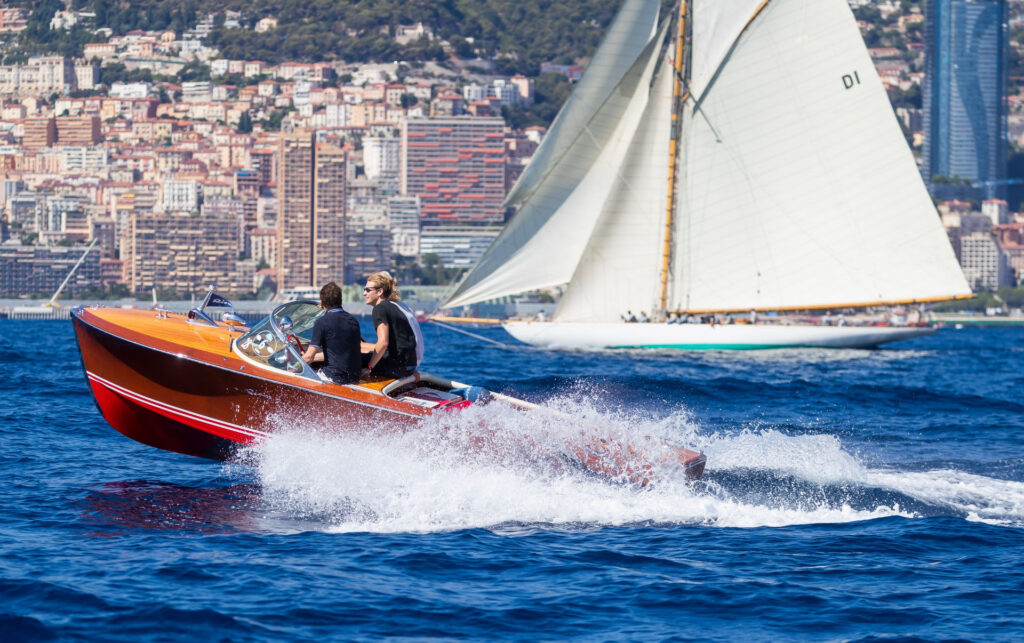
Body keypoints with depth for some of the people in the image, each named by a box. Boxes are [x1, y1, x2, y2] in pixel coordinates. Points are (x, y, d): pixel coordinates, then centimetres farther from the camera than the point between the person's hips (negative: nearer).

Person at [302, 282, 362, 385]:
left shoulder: (321, 323, -12)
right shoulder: (353, 321, 10)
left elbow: (309, 357, -12)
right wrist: (314, 358, 29)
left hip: (335, 377, -7)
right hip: (354, 377, 7)